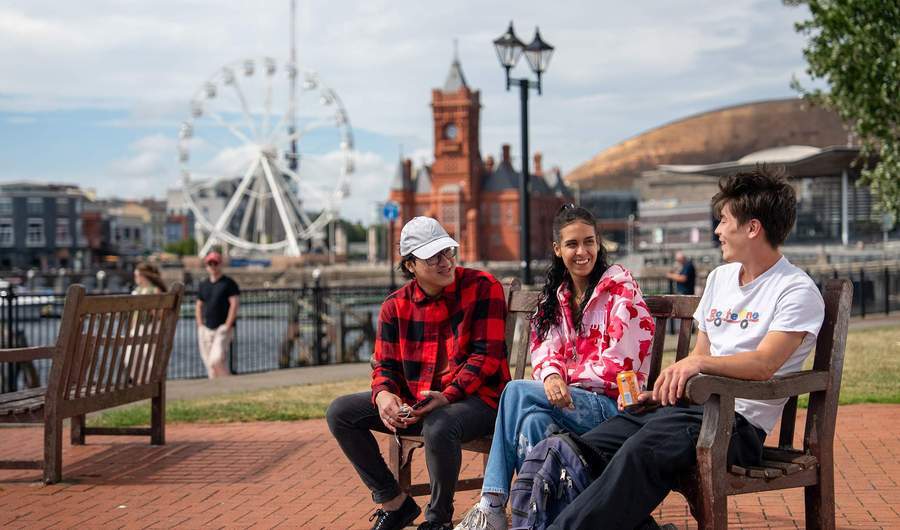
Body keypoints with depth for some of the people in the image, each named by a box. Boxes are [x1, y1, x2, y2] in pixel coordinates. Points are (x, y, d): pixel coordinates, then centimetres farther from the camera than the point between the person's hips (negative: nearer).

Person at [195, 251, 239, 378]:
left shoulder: (229, 283, -1)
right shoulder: (203, 284, 15)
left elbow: (234, 304, -8)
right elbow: (199, 306, 21)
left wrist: (227, 326, -15)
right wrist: (200, 326, 8)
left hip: (222, 328, -6)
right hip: (206, 329, 6)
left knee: (216, 359, -21)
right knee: (209, 363, 5)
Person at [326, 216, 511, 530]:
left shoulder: (483, 287, -8)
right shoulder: (396, 305, 5)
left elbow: (487, 354, -13)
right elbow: (385, 365, 6)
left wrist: (447, 396, -25)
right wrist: (383, 395, -19)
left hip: (475, 398, -5)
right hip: (414, 401, 6)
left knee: (438, 426, -40)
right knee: (340, 412, -6)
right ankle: (394, 502, 1)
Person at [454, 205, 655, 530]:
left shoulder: (620, 287, -3)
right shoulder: (555, 297, 16)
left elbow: (621, 359, -12)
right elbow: (545, 350, 4)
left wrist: (568, 381, -7)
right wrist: (551, 375, -19)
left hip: (612, 403, -5)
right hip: (573, 401, 5)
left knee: (517, 391, -23)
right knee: (534, 421, -30)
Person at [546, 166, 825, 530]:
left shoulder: (797, 292, -5)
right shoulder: (720, 277, 21)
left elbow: (763, 364, -19)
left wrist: (699, 364, -34)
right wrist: (662, 389, 6)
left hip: (738, 421, -8)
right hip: (689, 405, 8)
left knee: (642, 451, -35)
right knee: (590, 446, -14)